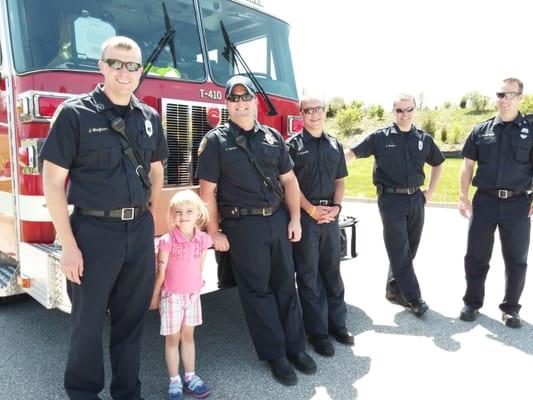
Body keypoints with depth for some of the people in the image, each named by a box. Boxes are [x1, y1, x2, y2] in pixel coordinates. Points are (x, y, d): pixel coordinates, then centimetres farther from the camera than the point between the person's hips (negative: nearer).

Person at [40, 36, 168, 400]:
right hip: (93, 231, -4)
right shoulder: (75, 113, -6)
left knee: (132, 318, 15)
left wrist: (149, 223, 10)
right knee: (88, 321, 9)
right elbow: (53, 182, -8)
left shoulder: (149, 118, 8)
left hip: (140, 232, 4)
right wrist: (69, 245, -12)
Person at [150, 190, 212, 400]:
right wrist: (155, 296, -2)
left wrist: (196, 287, 11)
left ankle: (190, 377, 30)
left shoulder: (203, 240, -6)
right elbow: (161, 272, -10)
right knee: (172, 338, 9)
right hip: (172, 296, -4)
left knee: (188, 336, 17)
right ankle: (174, 381, 23)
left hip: (193, 295, 4)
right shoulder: (167, 241, -18)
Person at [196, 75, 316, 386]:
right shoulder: (216, 141, -4)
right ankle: (275, 355, 21)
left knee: (286, 284, 12)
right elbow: (207, 191, -6)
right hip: (242, 227, -4)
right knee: (257, 290, 6)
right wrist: (214, 232, -8)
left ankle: (295, 346, 27)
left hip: (278, 221, 4)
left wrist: (295, 219, 4)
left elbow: (289, 180, 10)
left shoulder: (273, 136, 8)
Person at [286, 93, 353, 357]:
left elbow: (340, 180, 13)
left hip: (330, 215, 5)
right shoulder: (294, 145, -2)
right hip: (304, 216, -4)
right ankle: (317, 331, 14)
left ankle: (337, 323, 27)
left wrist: (336, 206, -3)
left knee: (332, 271, 13)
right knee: (309, 275, 3)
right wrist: (311, 210, -14)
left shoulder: (335, 145, 12)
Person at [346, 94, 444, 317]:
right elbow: (352, 153, -4)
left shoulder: (424, 139, 8)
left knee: (409, 249, 11)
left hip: (416, 199, 5)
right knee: (399, 251, -2)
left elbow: (437, 164, 22)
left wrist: (430, 192, 13)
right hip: (391, 199, -5)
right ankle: (413, 298, 6)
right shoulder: (380, 137, -3)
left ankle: (394, 289, 26)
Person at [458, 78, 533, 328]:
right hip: (484, 201, 1)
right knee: (476, 256, 8)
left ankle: (510, 308, 25)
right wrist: (463, 197, 0)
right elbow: (468, 166, 7)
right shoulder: (481, 131, 5)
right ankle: (472, 302, 24)